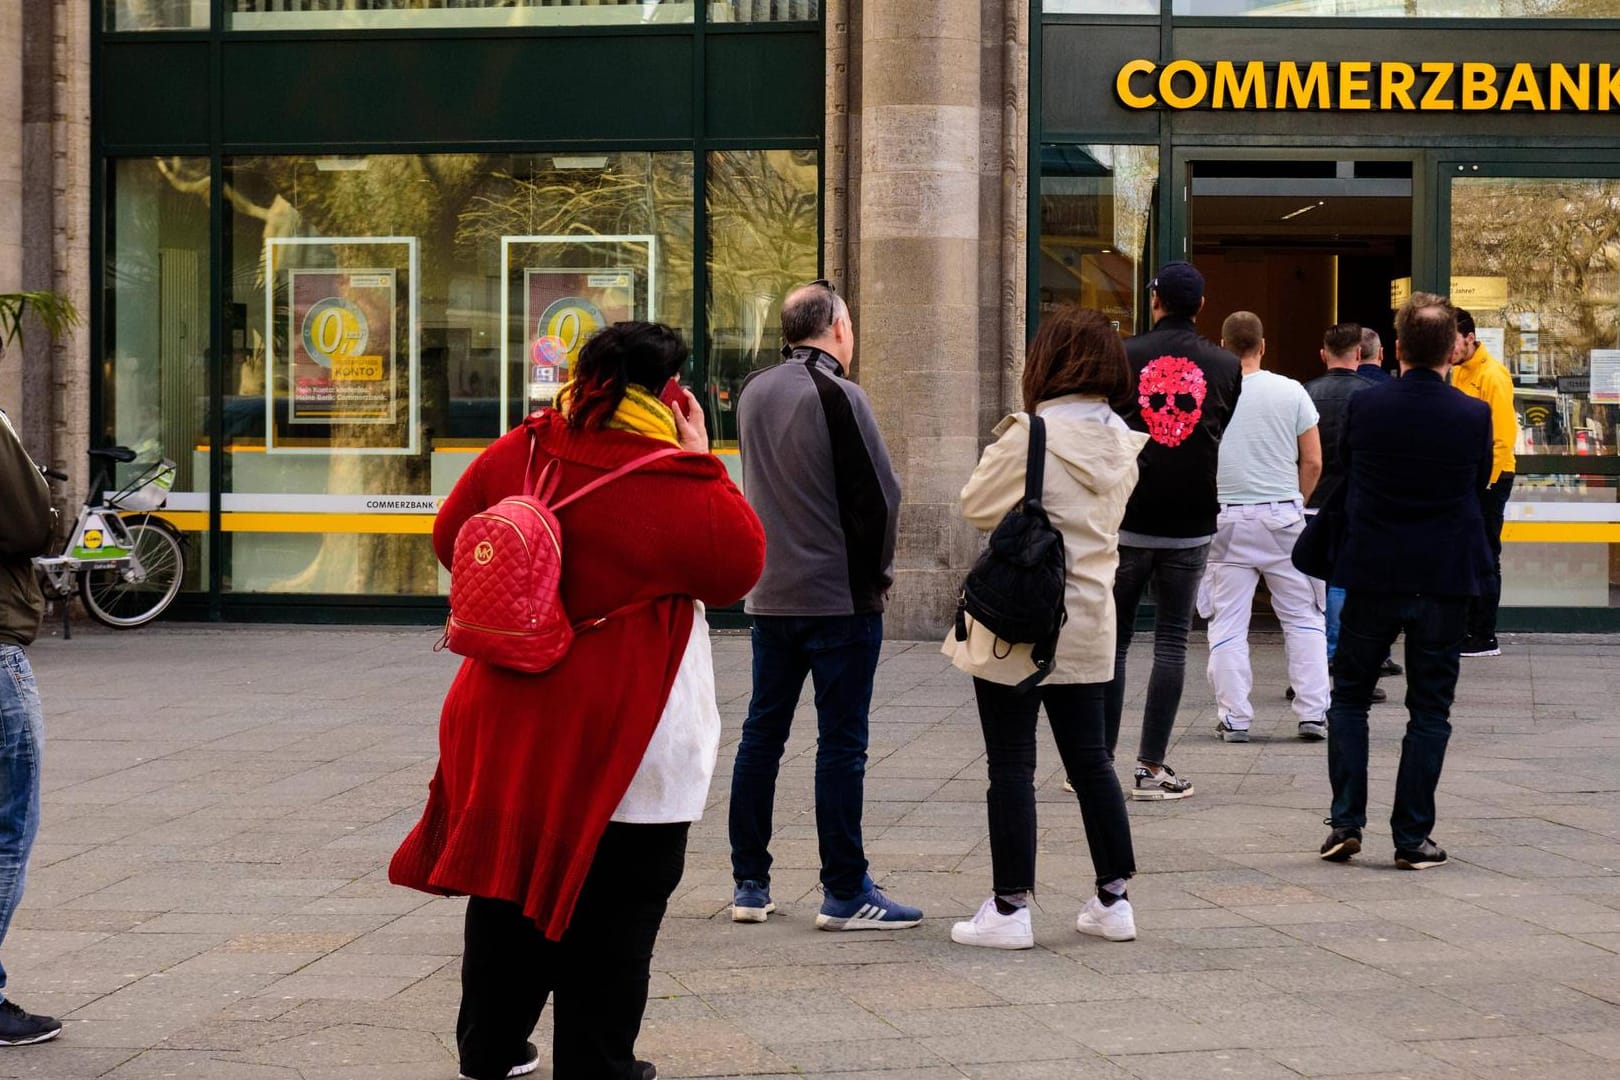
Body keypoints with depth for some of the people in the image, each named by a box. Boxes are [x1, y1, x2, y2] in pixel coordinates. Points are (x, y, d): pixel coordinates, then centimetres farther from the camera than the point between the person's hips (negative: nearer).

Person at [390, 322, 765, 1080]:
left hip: (512, 722, 5)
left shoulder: (518, 452, -3)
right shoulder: (679, 486, -18)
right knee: (613, 905, 6)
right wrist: (704, 462, -1)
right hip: (624, 738, -5)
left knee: (509, 874, 19)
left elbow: (452, 537, 9)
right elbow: (739, 568, -4)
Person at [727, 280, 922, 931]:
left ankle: (750, 884, 17)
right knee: (841, 742, -2)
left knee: (762, 733, 12)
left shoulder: (753, 393, 7)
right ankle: (844, 894, 1)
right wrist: (876, 573, -1)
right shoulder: (839, 396, -14)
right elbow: (879, 493, -13)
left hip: (768, 595, 7)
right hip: (841, 596, -7)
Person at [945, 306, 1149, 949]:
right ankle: (1113, 900, 19)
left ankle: (1009, 908, 4)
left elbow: (977, 506, -9)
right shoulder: (1119, 440, 4)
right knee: (1090, 758, 14)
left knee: (1011, 765, 1)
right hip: (1087, 626, 7)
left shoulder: (1032, 436, -18)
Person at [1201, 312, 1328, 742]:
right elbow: (1313, 461, 1)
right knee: (1302, 618, 9)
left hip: (1226, 517, 0)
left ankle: (1234, 718, 4)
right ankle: (1312, 713, 6)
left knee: (1227, 623, 5)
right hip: (1283, 516, 1)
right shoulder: (1290, 392, 0)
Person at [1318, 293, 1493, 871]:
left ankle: (1346, 822, 6)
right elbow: (1481, 482, 6)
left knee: (1349, 697, 14)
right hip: (1445, 580, 0)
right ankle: (1412, 837, 7)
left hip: (1371, 576, 0)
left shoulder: (1364, 406, -8)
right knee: (1429, 709, 7)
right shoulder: (1474, 415, -9)